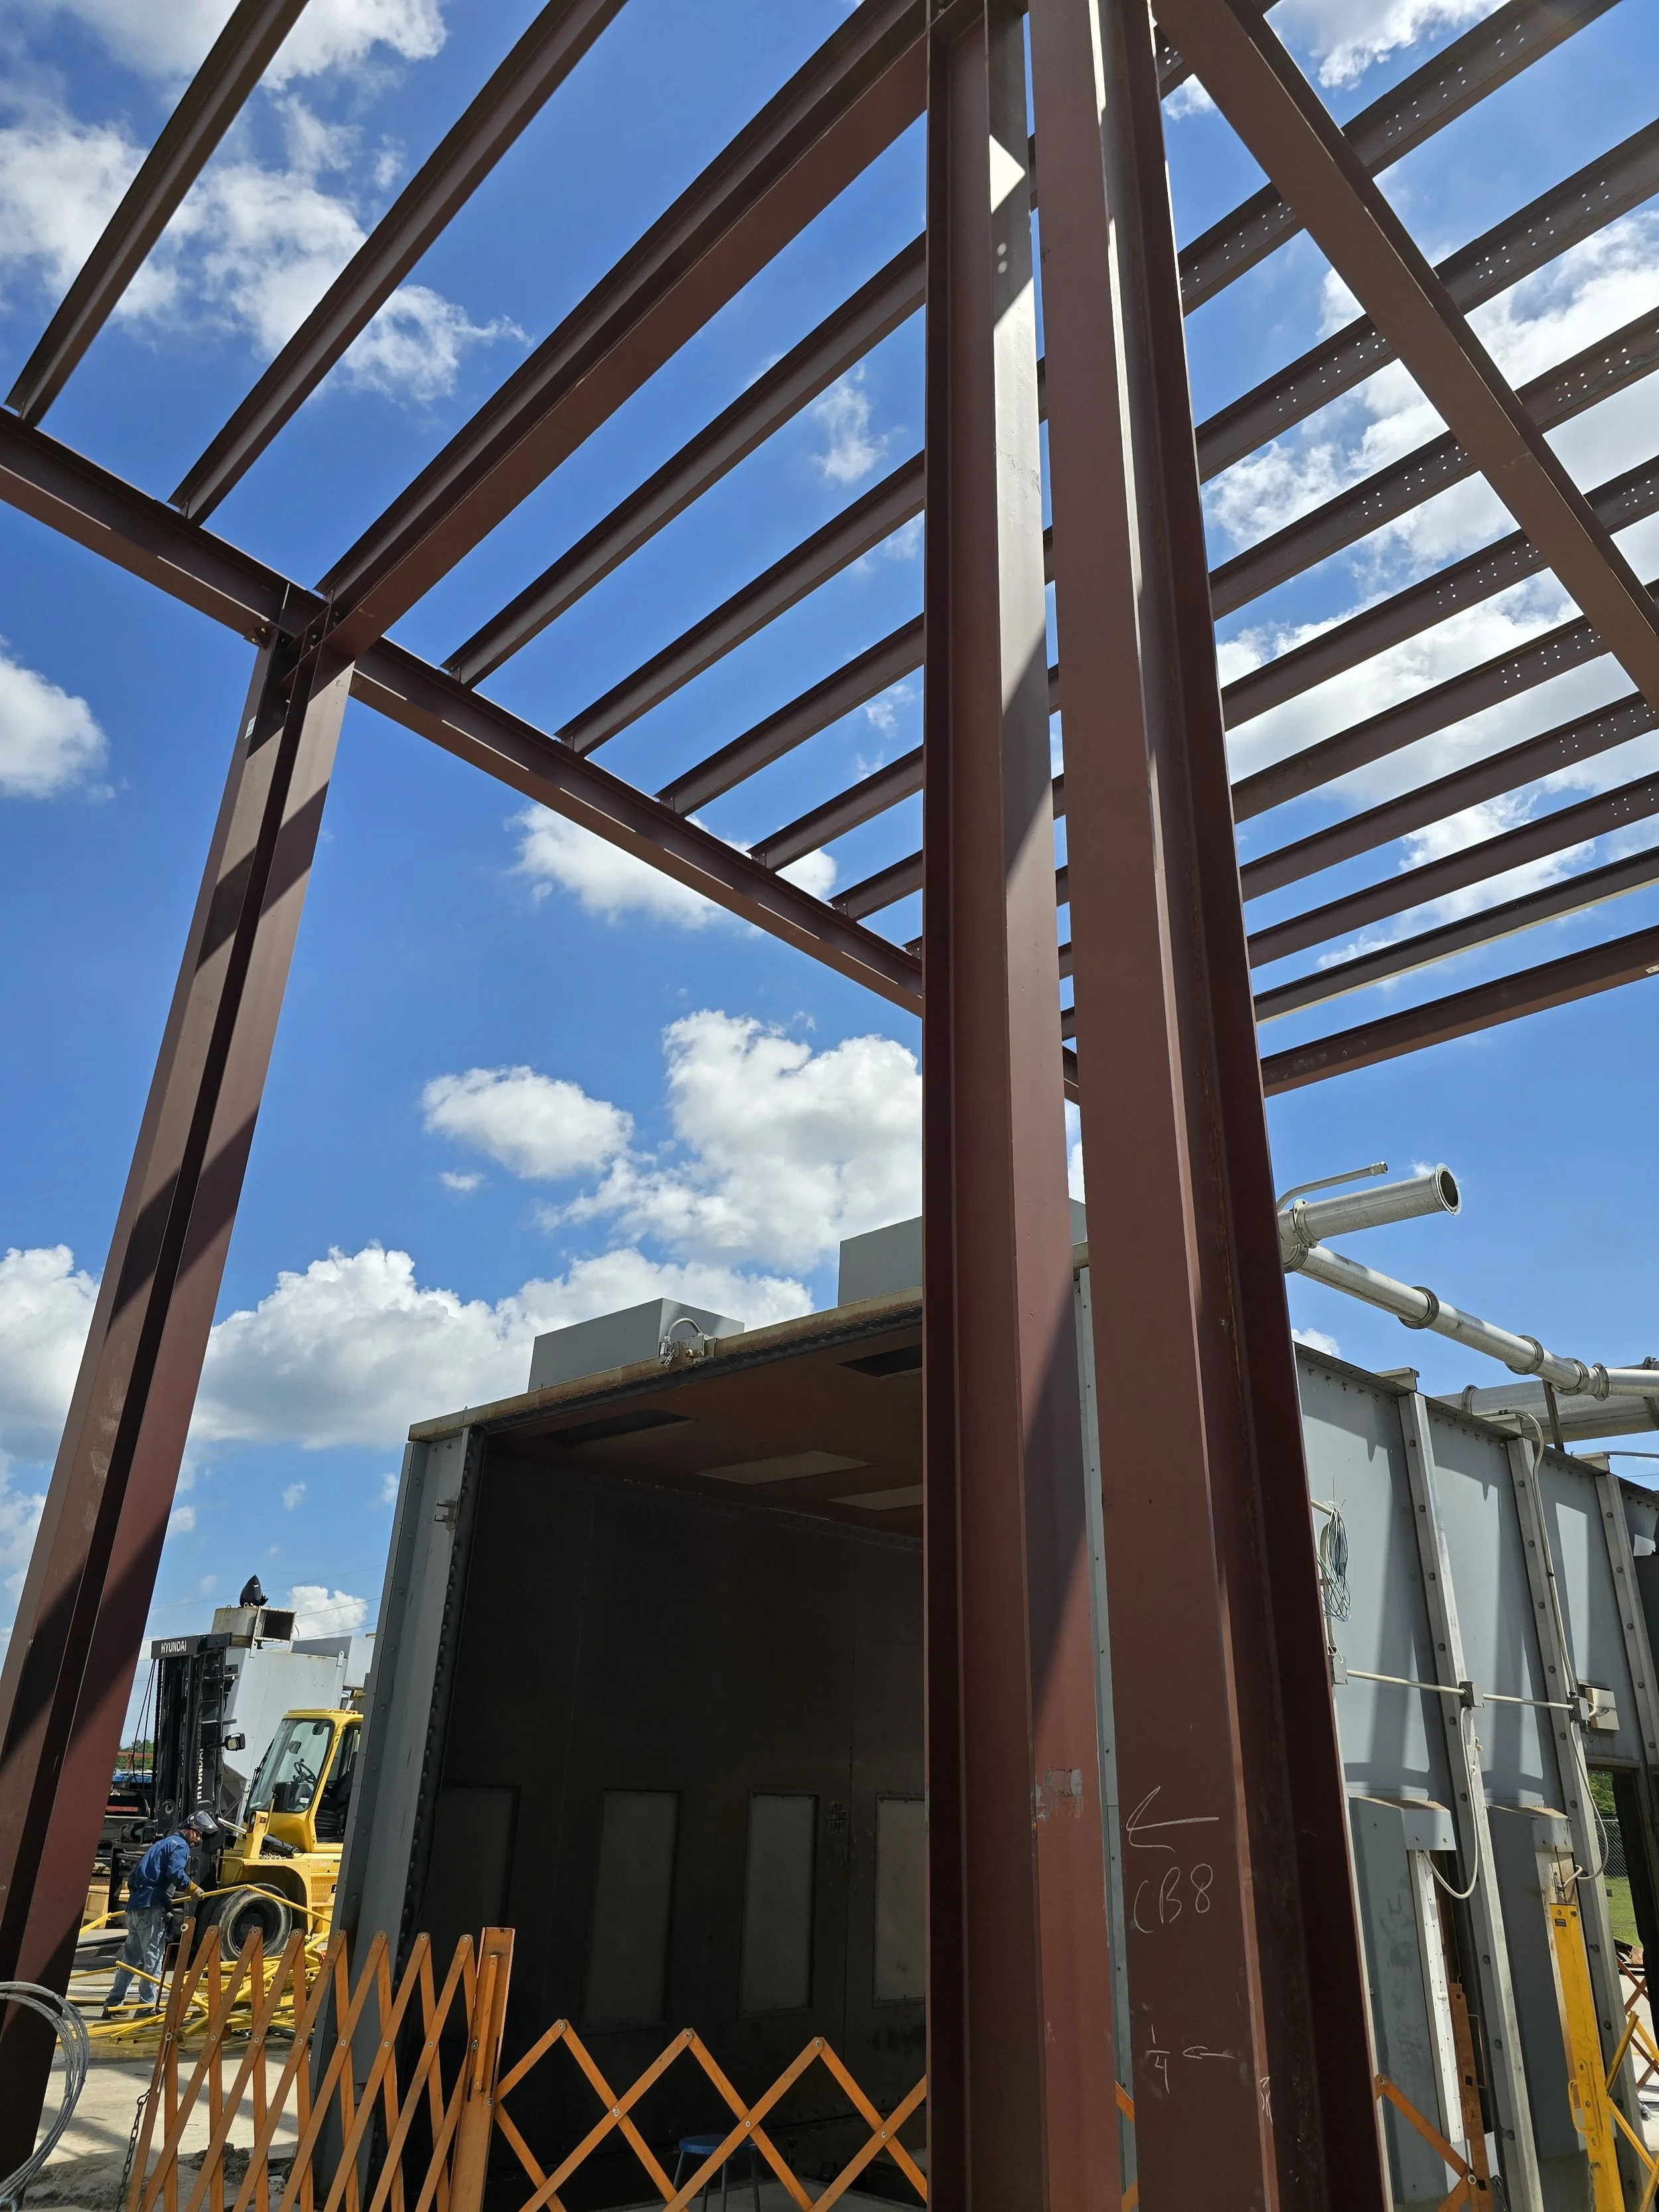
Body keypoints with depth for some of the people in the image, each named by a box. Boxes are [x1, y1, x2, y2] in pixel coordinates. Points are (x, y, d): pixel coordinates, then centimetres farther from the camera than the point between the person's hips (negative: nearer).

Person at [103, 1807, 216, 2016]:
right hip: (151, 1908, -9)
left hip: (134, 1906, 9)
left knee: (130, 1956, 16)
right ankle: (148, 2005, -5)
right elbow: (175, 1872, -21)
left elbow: (133, 1878, 29)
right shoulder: (180, 1846, -3)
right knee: (153, 1957, -5)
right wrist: (192, 1888, -10)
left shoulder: (162, 1844, 26)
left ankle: (114, 2003, 22)